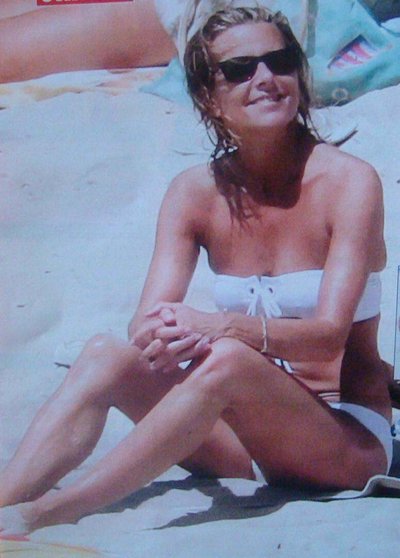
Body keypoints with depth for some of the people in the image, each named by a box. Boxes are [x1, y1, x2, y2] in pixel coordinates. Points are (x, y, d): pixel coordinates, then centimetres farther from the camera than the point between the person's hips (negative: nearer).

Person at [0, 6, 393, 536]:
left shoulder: (348, 180, -12)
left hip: (349, 440, -4)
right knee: (106, 355, -19)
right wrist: (158, 341, -35)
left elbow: (329, 334, -21)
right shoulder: (196, 193, 0)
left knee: (227, 360, -34)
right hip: (248, 440, 4)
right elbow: (147, 321, -10)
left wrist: (225, 326, -39)